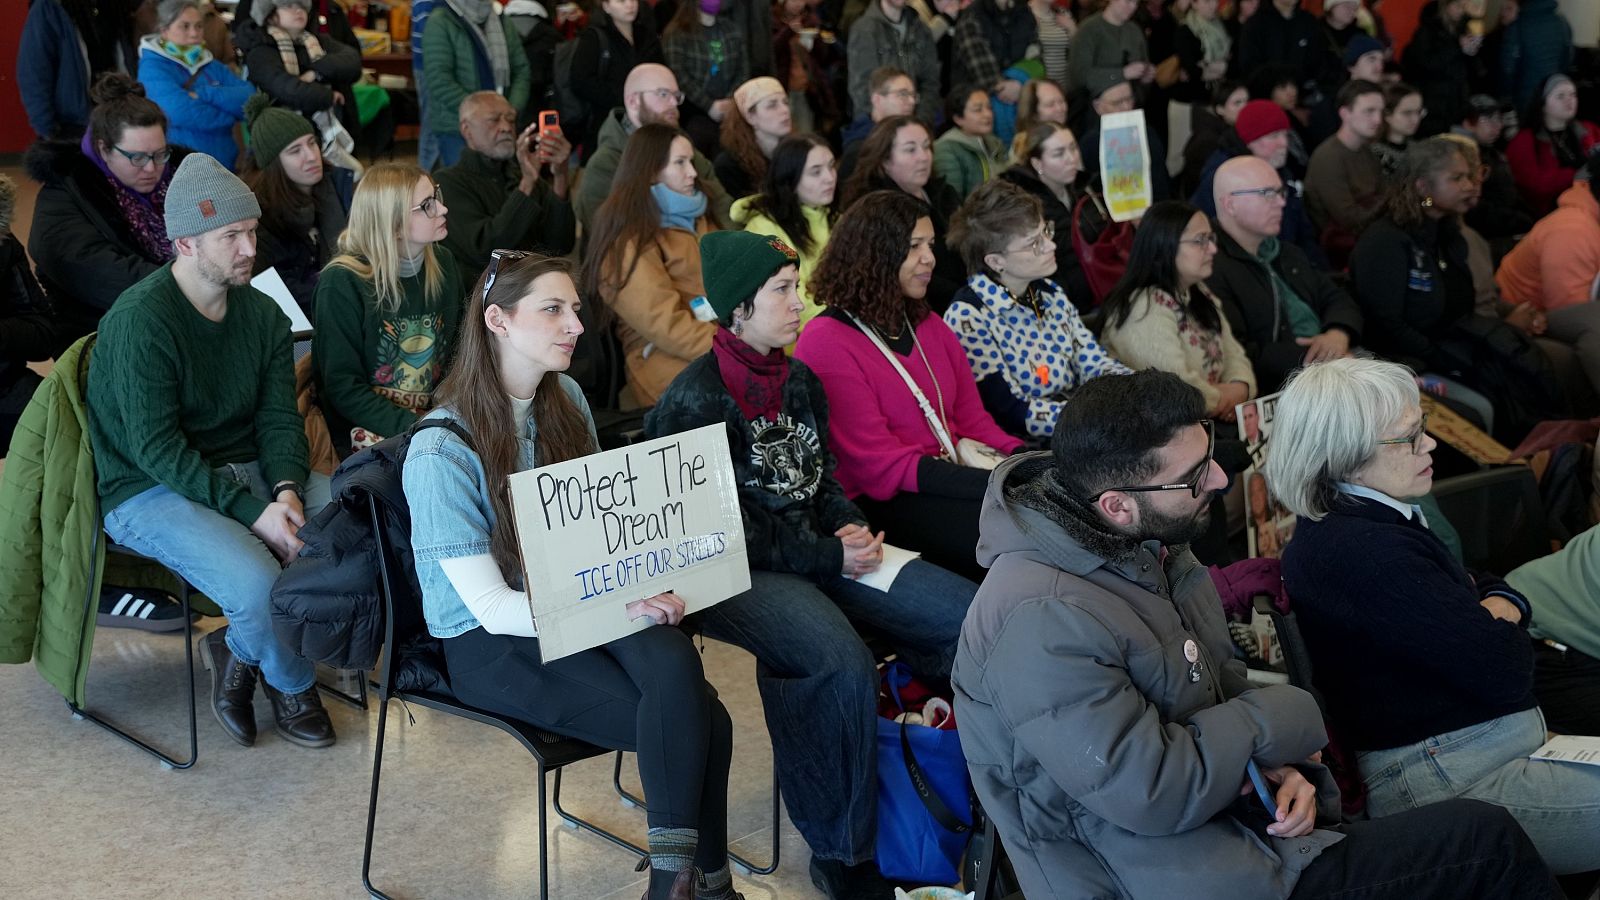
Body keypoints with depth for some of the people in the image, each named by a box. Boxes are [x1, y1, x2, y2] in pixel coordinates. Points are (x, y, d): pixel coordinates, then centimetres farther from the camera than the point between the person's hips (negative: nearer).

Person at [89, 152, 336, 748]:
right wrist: (250, 512, -26)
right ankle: (293, 684, 4)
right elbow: (156, 448, -20)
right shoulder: (140, 319, -17)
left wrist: (286, 489, -18)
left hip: (248, 471, 7)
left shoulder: (262, 313, 5)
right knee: (260, 584, -32)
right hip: (152, 492, -7)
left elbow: (279, 416, 4)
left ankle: (241, 653, 2)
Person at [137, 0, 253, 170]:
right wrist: (231, 113, -3)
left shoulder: (212, 66, 16)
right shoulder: (153, 67, -2)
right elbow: (182, 113, -17)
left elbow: (250, 98, 1)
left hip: (224, 167, 5)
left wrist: (204, 95, -12)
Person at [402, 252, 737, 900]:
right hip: (491, 645, -6)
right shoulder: (440, 453, -17)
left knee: (675, 663, -28)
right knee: (701, 722, -22)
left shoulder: (566, 399, 4)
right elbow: (493, 608, -17)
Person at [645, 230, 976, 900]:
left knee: (970, 614, -9)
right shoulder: (695, 402, -12)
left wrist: (849, 527, -2)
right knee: (844, 664, -34)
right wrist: (828, 559, -14)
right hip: (738, 574, -7)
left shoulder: (800, 381, 11)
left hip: (818, 552, 8)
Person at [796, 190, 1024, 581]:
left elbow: (974, 420, 15)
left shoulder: (930, 326, 18)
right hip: (880, 504, -7)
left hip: (952, 481, 7)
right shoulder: (826, 342, -8)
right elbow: (880, 464, -14)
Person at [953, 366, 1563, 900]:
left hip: (1243, 815, 9)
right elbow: (1152, 793, -28)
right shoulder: (1043, 624, -28)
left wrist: (1283, 768, -4)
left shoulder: (1149, 546, 3)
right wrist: (1272, 720, -13)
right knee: (1484, 842, -10)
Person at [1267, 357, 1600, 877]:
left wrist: (1503, 606, -6)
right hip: (1454, 781, -11)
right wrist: (1499, 630, 1)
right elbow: (1505, 672, -22)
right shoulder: (1364, 551, -24)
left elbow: (1479, 584, 18)